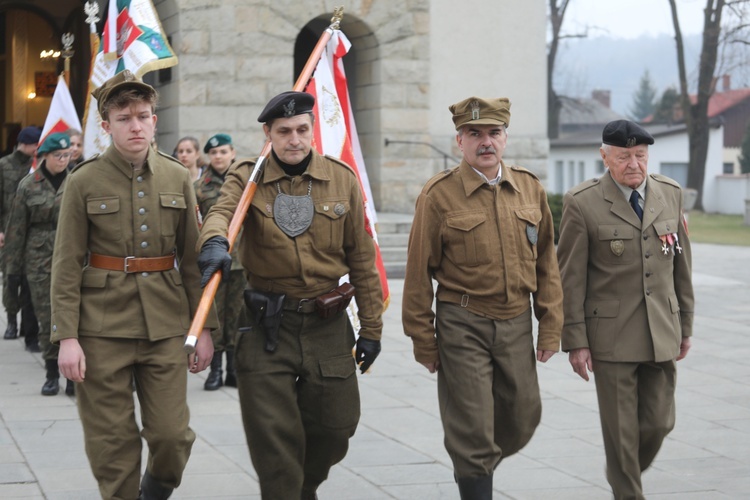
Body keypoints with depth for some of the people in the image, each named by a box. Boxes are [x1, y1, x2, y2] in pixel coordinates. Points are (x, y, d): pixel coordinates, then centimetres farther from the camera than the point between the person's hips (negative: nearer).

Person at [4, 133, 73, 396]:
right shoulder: (29, 185, 4)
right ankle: (52, 373, 14)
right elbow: (17, 227, 6)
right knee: (46, 318, 3)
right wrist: (13, 264, 5)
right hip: (40, 259, 1)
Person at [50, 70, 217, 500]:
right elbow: (67, 265, -2)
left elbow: (193, 259, 9)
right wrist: (67, 336, -9)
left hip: (166, 326, 2)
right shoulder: (84, 182, -1)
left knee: (173, 435, 1)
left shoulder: (177, 179, 6)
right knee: (112, 441, 2)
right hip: (103, 327, -2)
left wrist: (204, 327, 5)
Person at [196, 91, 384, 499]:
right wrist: (215, 241, -48)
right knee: (274, 438, -4)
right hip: (266, 327, -2)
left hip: (328, 325, 2)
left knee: (336, 427, 11)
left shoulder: (342, 179, 4)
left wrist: (371, 326, 5)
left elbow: (361, 258, 7)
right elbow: (222, 212, -24)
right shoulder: (246, 178, -2)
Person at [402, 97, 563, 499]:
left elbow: (546, 264, 9)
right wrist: (423, 341, -4)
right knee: (473, 432, -3)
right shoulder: (438, 195, -7)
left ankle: (473, 466, 40)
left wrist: (550, 328, 6)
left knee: (523, 420, 12)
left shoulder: (530, 189, 5)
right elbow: (419, 274, -4)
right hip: (463, 326, -4)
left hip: (517, 325, 4)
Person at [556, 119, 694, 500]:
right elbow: (570, 278, -7)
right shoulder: (582, 203, -8)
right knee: (621, 427, 1)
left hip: (662, 332, 4)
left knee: (659, 422, 8)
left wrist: (685, 325, 12)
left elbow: (681, 264, 11)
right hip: (611, 335, -4)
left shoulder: (670, 194, 5)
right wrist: (575, 341, -8)